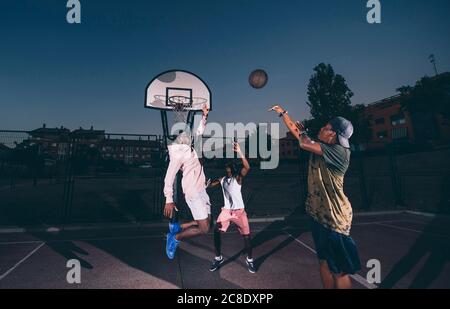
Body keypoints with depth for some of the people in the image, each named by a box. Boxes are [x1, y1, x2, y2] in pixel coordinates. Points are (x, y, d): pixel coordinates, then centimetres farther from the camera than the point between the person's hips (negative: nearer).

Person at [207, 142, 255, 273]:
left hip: (239, 211, -3)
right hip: (226, 210, 3)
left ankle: (249, 260, 24)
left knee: (246, 235, 2)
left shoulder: (238, 177, -7)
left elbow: (247, 167, -25)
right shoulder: (222, 179, 6)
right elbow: (209, 185, 12)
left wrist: (239, 152, -33)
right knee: (216, 232, -4)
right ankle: (218, 258, 17)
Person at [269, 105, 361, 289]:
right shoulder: (319, 147, 9)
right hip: (318, 213, 8)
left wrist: (303, 132, -3)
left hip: (334, 217, -8)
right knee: (324, 262, 17)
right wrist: (283, 113, 23)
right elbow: (296, 131, 18)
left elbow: (304, 144, -24)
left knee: (339, 269, 1)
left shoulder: (340, 151, -16)